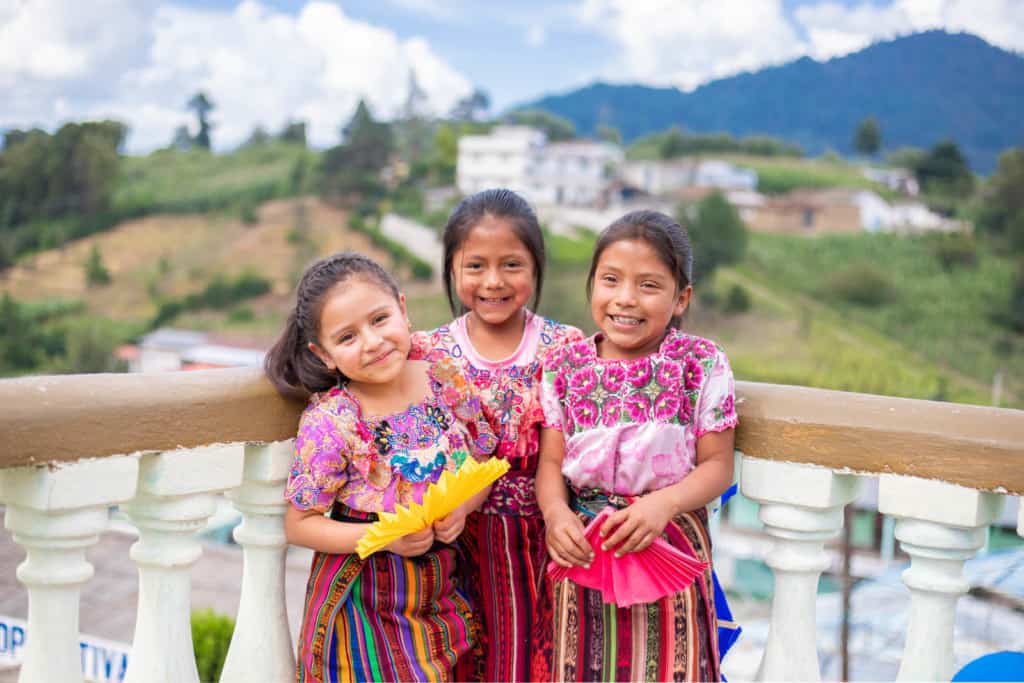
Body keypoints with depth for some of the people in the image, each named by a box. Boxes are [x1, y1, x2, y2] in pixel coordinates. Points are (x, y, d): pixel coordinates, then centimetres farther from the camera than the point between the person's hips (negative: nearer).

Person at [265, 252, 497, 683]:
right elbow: (298, 525, -11)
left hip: (441, 587, 4)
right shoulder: (328, 423, -18)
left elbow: (482, 466, 6)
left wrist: (462, 505, -15)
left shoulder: (447, 383, -7)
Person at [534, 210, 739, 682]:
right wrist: (555, 512, -18)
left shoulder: (703, 365, -6)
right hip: (584, 550, 2)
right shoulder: (564, 369, 0)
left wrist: (665, 503, -23)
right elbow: (551, 461, 2)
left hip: (670, 545, -2)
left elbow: (717, 464, -6)